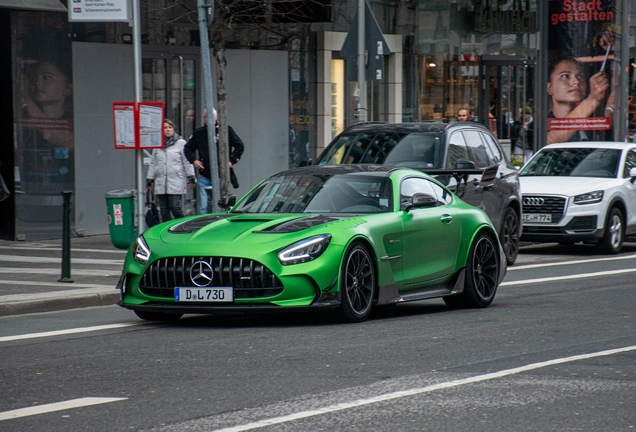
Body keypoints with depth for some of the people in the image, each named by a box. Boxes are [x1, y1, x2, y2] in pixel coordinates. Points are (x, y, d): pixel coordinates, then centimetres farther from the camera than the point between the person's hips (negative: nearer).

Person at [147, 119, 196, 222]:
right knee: (164, 210, 3)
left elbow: (187, 161, 1)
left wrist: (191, 178, -3)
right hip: (160, 182, 4)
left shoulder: (181, 143, 1)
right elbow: (153, 164, 20)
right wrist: (149, 179, 18)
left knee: (175, 206, -12)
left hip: (176, 181, -4)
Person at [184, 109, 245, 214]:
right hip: (204, 177, 2)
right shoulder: (199, 133, 10)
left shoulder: (226, 130, 3)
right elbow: (187, 149, 22)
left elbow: (240, 146, 7)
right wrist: (193, 160, 4)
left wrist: (232, 161, -3)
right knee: (203, 207, -5)